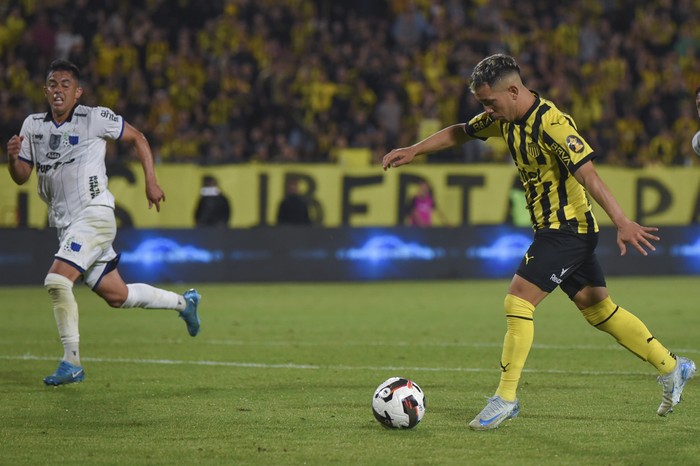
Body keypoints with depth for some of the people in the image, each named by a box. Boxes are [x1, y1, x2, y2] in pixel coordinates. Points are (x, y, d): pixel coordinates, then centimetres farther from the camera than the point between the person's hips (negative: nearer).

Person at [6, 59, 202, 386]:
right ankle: (183, 302, 36)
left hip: (94, 215, -6)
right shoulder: (33, 125, 7)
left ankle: (71, 363, -14)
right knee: (116, 296, 13)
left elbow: (137, 138, 5)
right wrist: (13, 157, -11)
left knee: (57, 280, -23)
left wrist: (151, 182, 2)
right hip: (64, 223, 6)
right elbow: (21, 176, 10)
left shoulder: (95, 118, -8)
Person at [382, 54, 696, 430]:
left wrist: (622, 223, -35)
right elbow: (460, 133, 21)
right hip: (552, 228, 9)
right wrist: (413, 151, 16)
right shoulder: (505, 117, 4)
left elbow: (589, 176, -29)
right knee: (598, 309, 14)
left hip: (567, 227, -9)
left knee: (518, 301, -13)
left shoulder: (551, 123, -23)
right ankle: (672, 368, 23)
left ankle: (505, 399, -5)